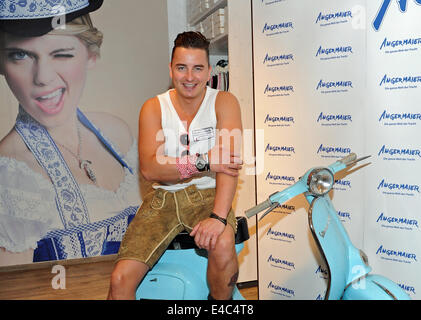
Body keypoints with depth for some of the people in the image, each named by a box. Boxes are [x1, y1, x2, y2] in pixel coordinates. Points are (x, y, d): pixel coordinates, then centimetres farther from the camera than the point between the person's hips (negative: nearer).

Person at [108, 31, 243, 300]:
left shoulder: (224, 103, -4)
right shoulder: (154, 108, 1)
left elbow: (228, 161, -18)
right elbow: (149, 168, -12)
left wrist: (218, 217, -31)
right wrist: (203, 162, -22)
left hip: (207, 196, -1)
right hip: (164, 199, 2)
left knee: (222, 247, -32)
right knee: (120, 280, -15)